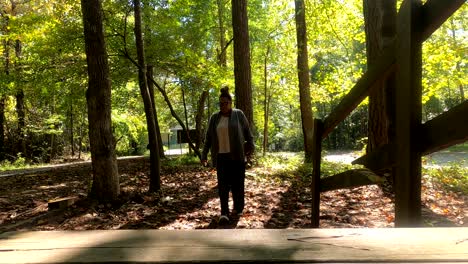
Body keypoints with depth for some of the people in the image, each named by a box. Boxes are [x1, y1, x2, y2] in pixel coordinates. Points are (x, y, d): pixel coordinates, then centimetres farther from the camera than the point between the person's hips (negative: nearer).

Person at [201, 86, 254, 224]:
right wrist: (204, 154, 7)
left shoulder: (238, 114, 2)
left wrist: (250, 146, -4)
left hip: (237, 155, -2)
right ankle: (224, 212, -1)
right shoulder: (214, 118, 9)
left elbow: (247, 131, 5)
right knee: (223, 184, -3)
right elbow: (208, 137, 11)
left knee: (237, 183, 5)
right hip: (221, 156, 2)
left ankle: (238, 208, 22)